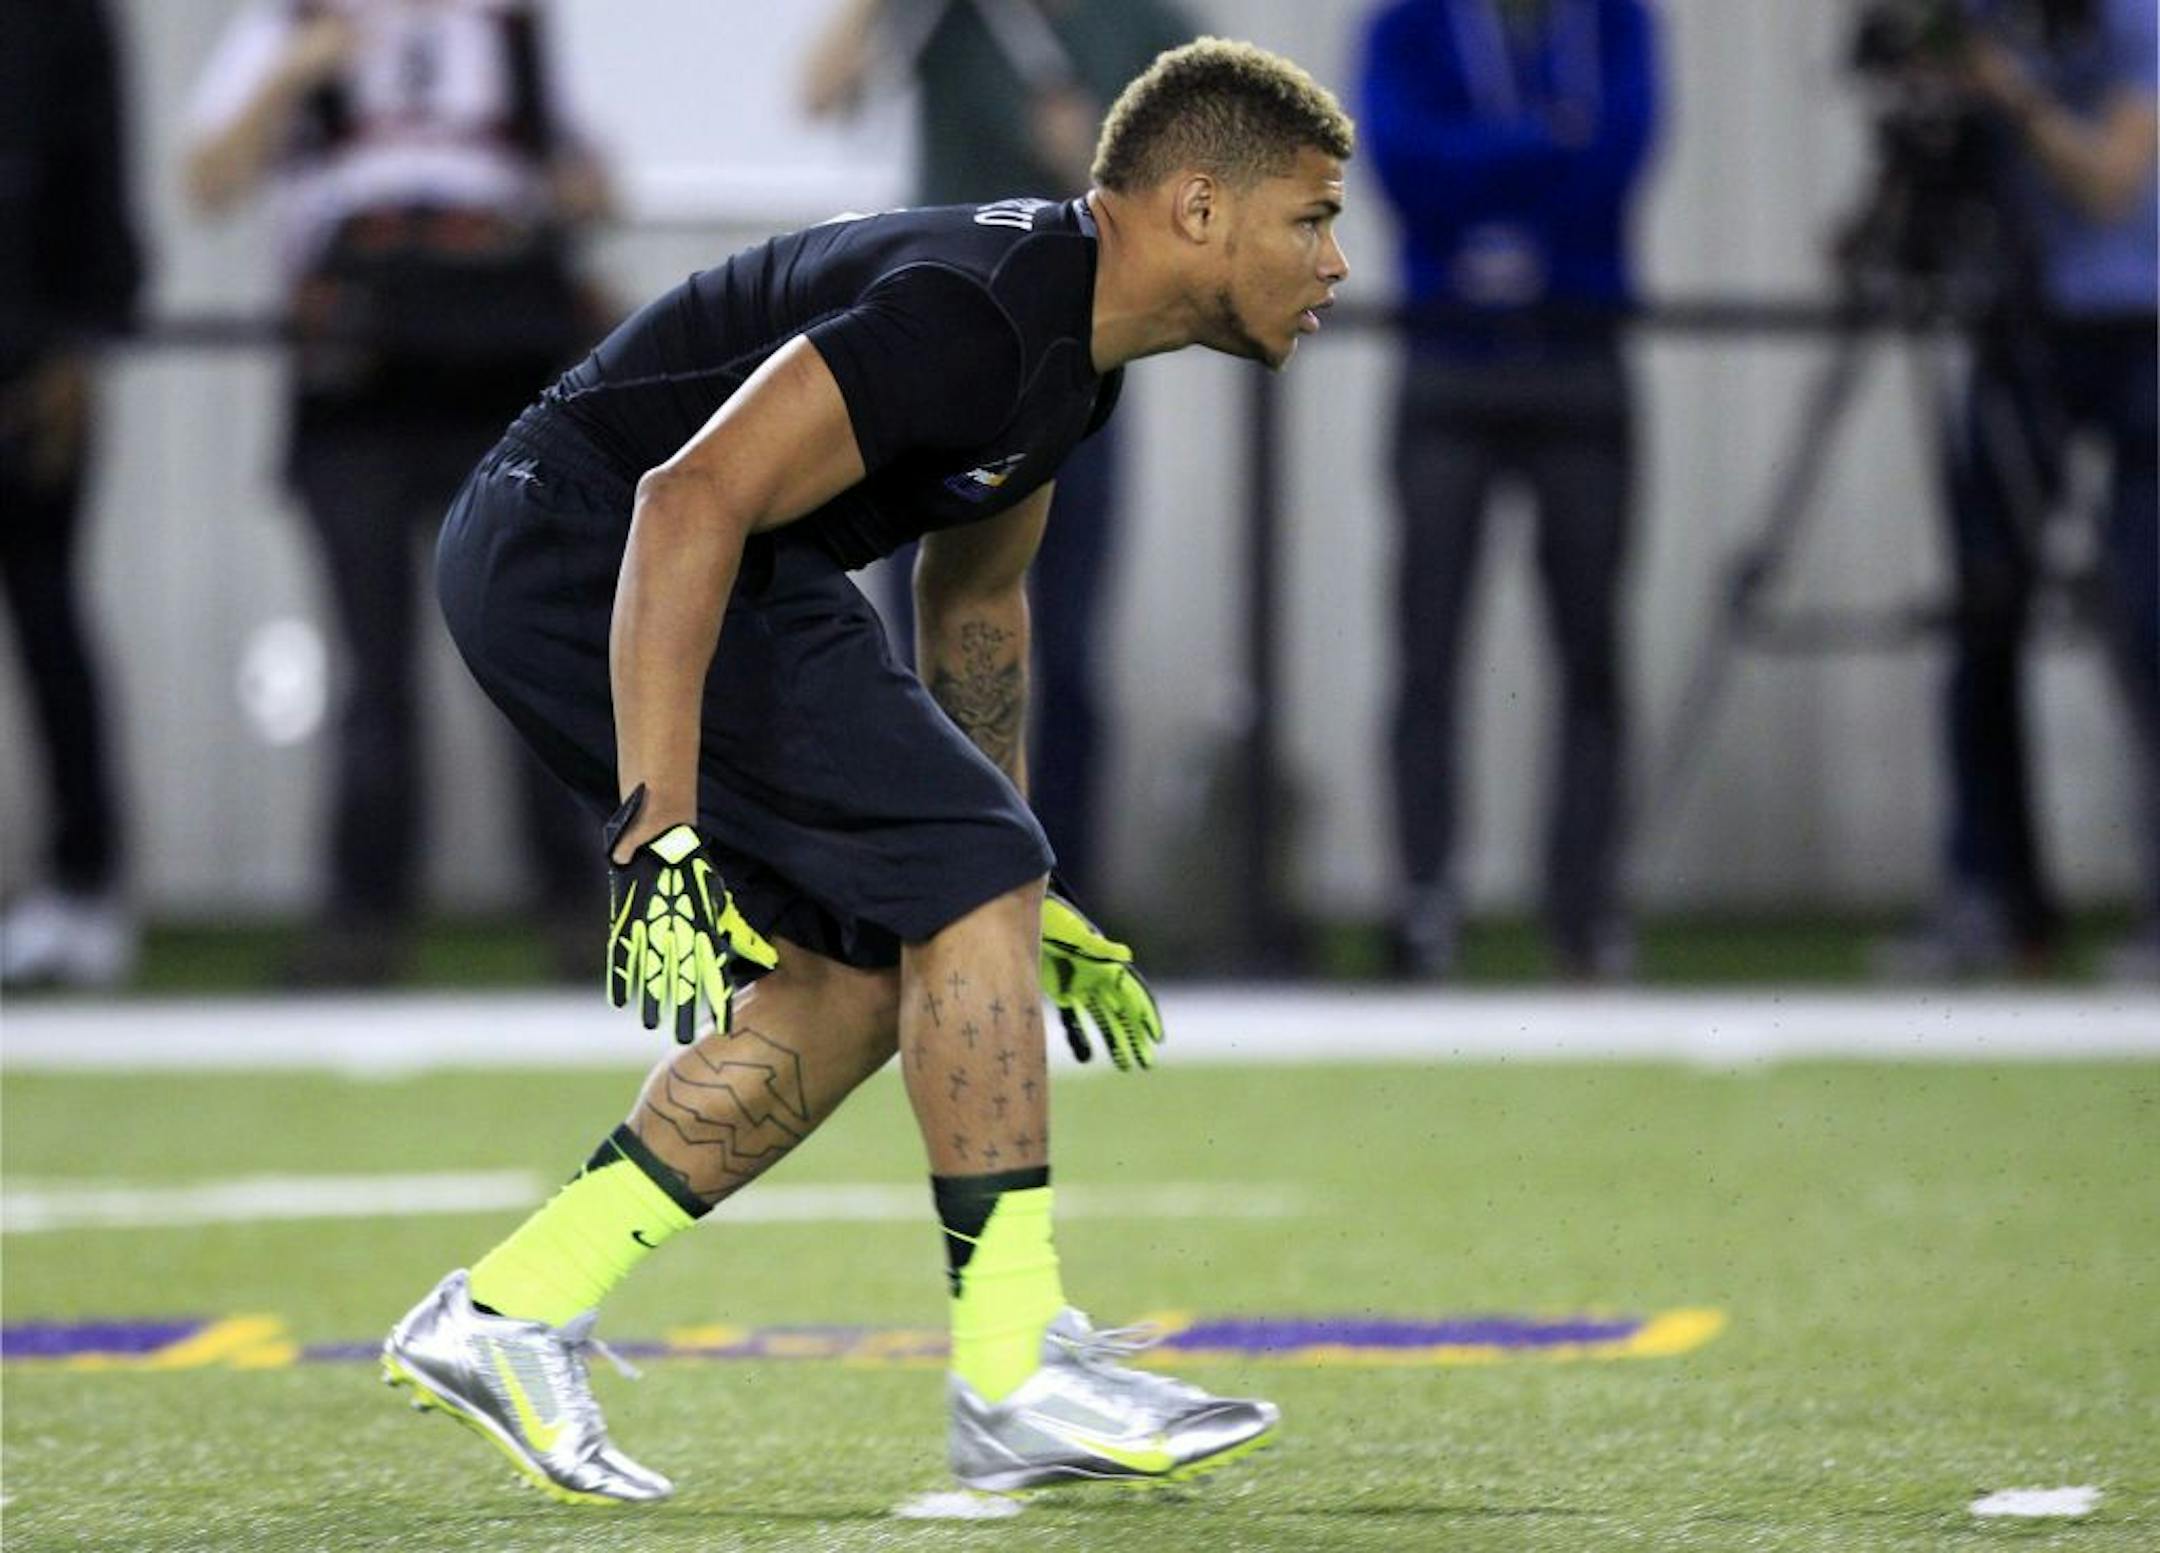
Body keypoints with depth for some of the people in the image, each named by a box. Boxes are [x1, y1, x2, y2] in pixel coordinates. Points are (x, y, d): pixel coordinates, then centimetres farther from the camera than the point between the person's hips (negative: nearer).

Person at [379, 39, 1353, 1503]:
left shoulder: (1072, 338, 9)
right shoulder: (977, 312, -24)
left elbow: (975, 591, 24)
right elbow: (694, 501, -31)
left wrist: (1020, 886, 27)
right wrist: (659, 832, -34)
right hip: (589, 546, -11)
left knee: (861, 979, 8)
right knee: (967, 883, -13)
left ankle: (509, 1312, 9)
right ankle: (1019, 1380, -9)